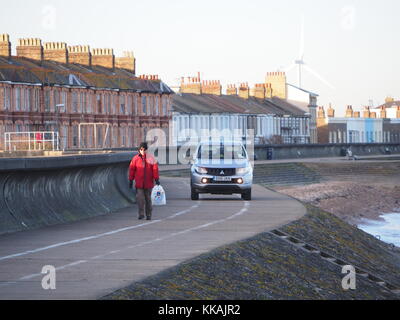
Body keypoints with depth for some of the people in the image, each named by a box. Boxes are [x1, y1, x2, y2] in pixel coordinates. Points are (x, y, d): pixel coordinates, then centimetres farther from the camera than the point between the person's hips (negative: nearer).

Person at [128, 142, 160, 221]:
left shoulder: (151, 158, 0)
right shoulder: (135, 158, 2)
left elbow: (155, 169, 0)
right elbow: (132, 169, 6)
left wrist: (156, 179, -6)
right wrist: (131, 181, 5)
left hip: (148, 183, 0)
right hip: (139, 183, 0)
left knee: (148, 198, 7)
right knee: (139, 197, -14)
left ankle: (148, 215, 17)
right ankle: (141, 214, -10)